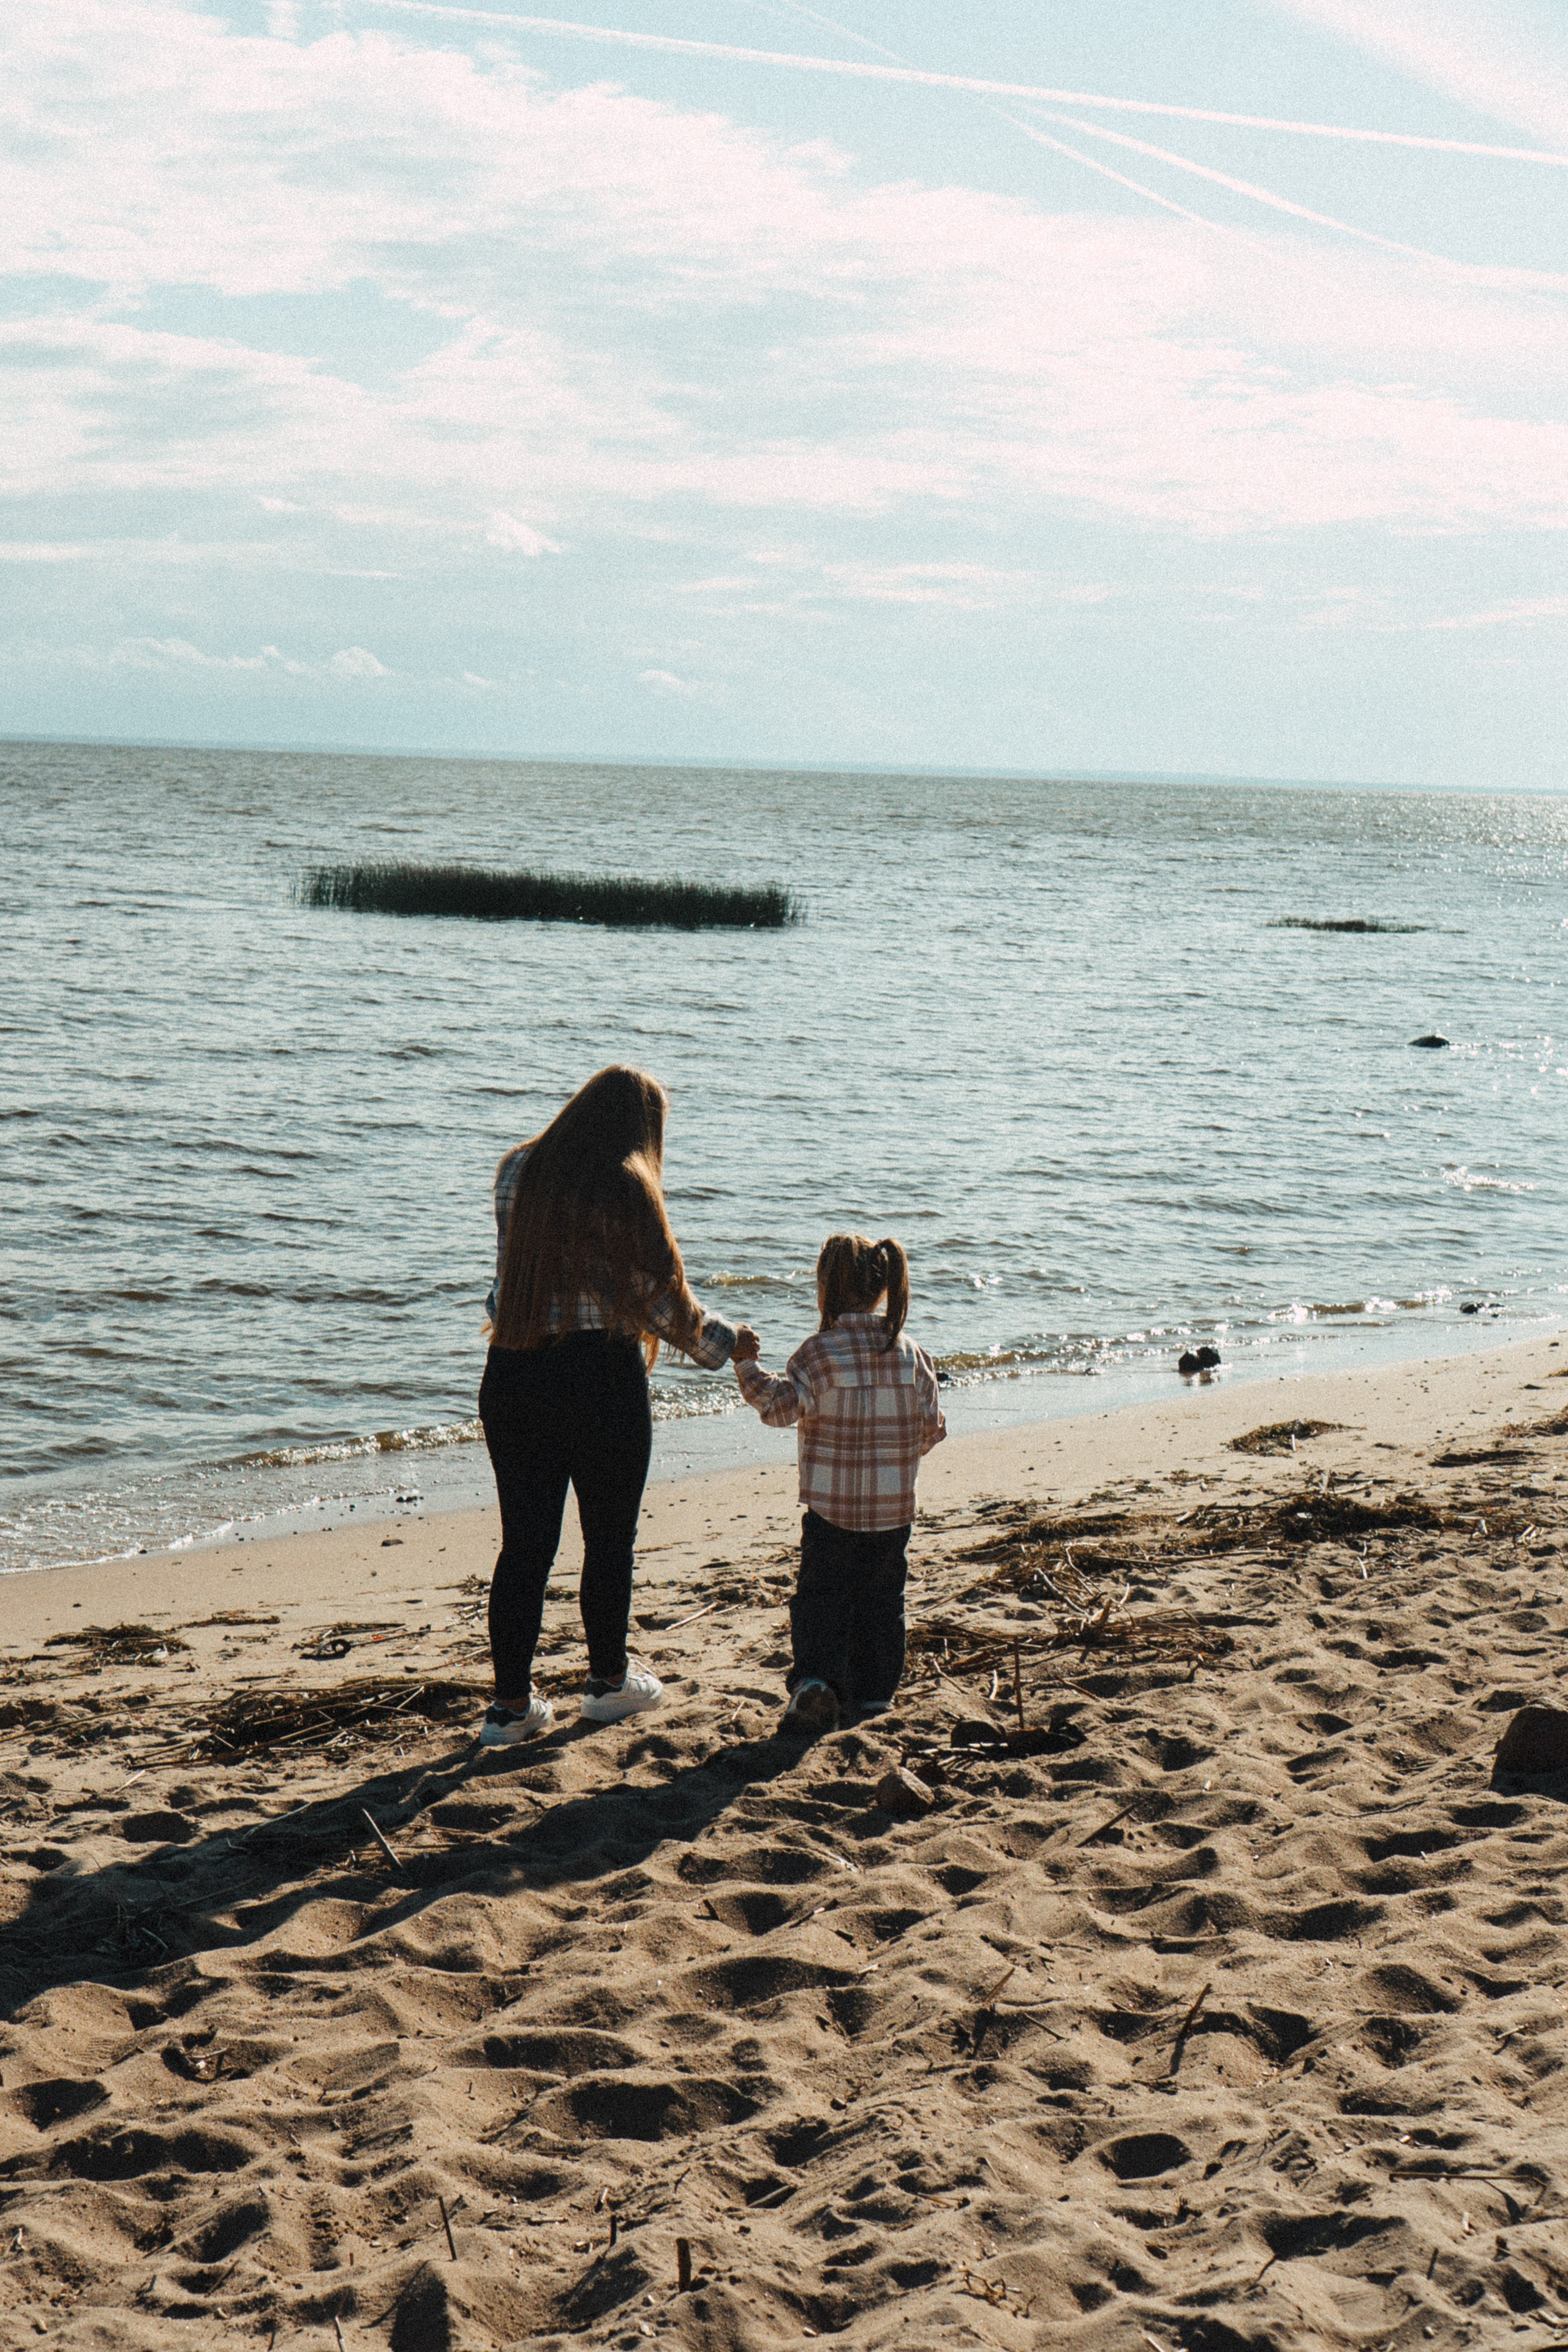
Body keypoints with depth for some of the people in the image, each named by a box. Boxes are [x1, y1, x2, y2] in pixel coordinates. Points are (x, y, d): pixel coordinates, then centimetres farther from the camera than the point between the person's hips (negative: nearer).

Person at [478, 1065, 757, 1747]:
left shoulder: (517, 1172, 6)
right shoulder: (625, 1187, -10)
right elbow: (662, 1298, -7)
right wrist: (721, 1340, 8)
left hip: (513, 1376, 5)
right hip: (602, 1377, -4)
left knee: (524, 1542, 7)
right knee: (609, 1537, 13)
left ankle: (512, 1703, 8)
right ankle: (608, 1680, 27)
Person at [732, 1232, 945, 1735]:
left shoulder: (820, 1353, -14)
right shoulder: (911, 1353, 1)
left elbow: (781, 1407, -19)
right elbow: (932, 1427, 4)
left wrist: (748, 1366, -10)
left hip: (832, 1506, -4)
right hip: (894, 1506, 4)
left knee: (820, 1595, 3)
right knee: (881, 1596, 15)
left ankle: (814, 1679, -14)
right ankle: (874, 1688, 20)